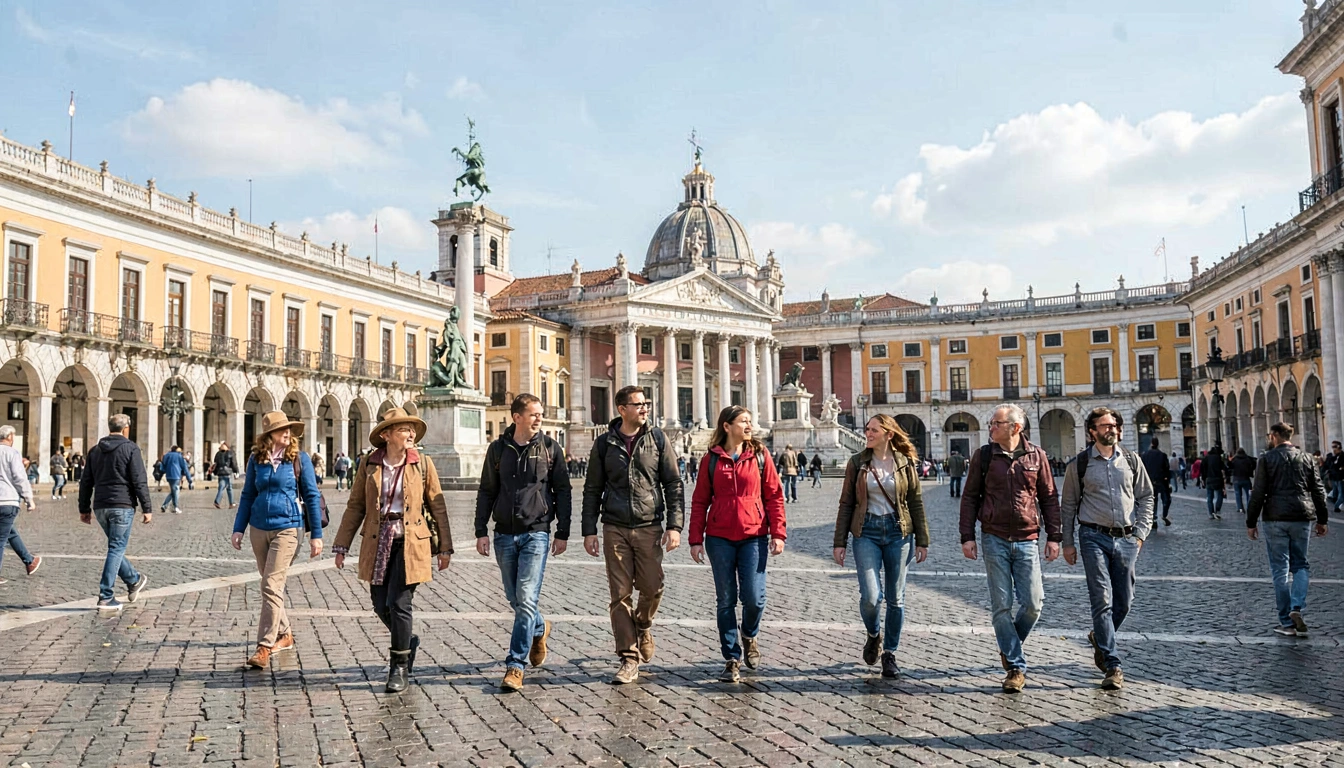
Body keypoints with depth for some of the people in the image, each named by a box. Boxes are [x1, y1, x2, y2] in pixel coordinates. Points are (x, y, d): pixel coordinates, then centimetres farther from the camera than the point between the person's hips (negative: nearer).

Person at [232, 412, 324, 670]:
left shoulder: (299, 459, -4)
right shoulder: (256, 459, 5)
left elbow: (312, 497, -1)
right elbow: (247, 495, 12)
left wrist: (316, 535, -3)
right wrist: (238, 529, 6)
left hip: (287, 528, -4)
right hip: (259, 529, 4)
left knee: (272, 586, -11)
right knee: (270, 585, 14)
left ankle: (265, 647, -8)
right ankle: (284, 635, 30)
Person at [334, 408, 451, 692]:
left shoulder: (423, 464, -1)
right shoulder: (369, 465, 3)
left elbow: (437, 506, 3)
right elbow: (355, 506, 7)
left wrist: (445, 547, 2)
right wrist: (342, 546, 4)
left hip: (409, 543, -3)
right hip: (378, 543, 3)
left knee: (399, 603, -7)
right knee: (380, 604, 6)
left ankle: (399, 667, 11)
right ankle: (408, 641, 36)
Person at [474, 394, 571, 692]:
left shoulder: (550, 448, 1)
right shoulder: (498, 449, 5)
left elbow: (562, 491, 4)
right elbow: (486, 492, 10)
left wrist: (563, 533, 1)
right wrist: (481, 531, 2)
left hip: (536, 533, -3)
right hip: (504, 534, 3)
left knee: (526, 600, -10)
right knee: (515, 599, 13)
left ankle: (515, 665, -3)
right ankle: (540, 629, 42)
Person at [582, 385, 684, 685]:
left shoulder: (657, 439, 3)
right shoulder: (604, 443, 4)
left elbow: (673, 484, 3)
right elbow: (592, 490, 9)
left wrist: (674, 525, -6)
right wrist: (589, 531, 3)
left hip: (649, 527, 0)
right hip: (615, 529, 0)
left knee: (652, 588, -2)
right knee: (620, 595, 0)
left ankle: (642, 626, 32)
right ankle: (629, 660, 9)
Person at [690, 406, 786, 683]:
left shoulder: (760, 455, 4)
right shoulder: (711, 460, 4)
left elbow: (775, 495, 3)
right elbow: (700, 501, 6)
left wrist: (778, 533, -5)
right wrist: (696, 539, 1)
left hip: (754, 536, 0)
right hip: (720, 538, 1)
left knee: (754, 597, -6)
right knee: (726, 600, 5)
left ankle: (749, 635, 27)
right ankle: (732, 659, 17)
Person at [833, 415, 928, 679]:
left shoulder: (905, 462, 1)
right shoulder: (857, 463, 2)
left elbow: (916, 503, 5)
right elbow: (846, 504, 4)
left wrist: (922, 540, 3)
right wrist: (839, 542, 0)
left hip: (898, 531, 1)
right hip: (867, 532, 0)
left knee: (895, 598, 6)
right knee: (870, 596, -11)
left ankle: (890, 653, 22)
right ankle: (873, 635, 21)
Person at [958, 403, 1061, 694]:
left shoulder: (1036, 455, 4)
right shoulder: (983, 456, 2)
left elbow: (1049, 498, 9)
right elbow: (970, 497, 5)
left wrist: (1053, 536, 4)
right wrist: (967, 536, -1)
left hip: (1027, 540, 1)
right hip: (994, 539, 0)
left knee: (1033, 603, -3)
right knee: (1001, 606, 0)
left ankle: (1010, 645, 25)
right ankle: (1016, 667, 10)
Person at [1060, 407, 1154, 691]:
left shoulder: (1132, 461, 9)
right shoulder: (1079, 464, 1)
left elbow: (1145, 497, 13)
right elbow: (1068, 505, 6)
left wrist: (1141, 533, 2)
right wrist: (1067, 542, 3)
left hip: (1126, 539, 3)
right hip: (1094, 537, -3)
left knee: (1124, 601, 10)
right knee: (1102, 600, -9)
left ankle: (1100, 638, 37)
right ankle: (1112, 666, -6)